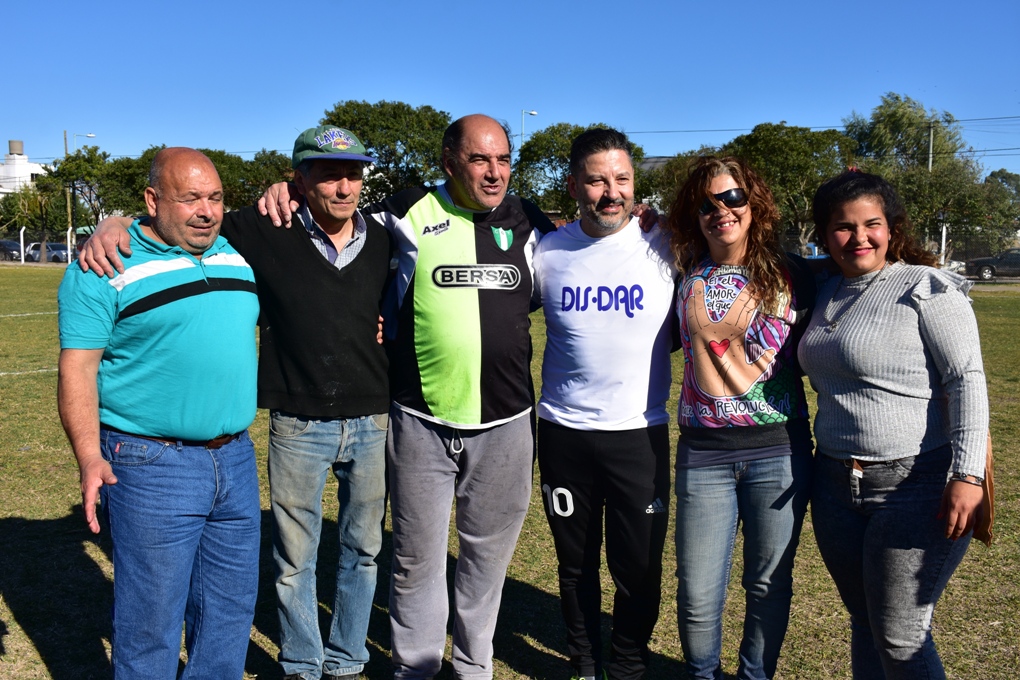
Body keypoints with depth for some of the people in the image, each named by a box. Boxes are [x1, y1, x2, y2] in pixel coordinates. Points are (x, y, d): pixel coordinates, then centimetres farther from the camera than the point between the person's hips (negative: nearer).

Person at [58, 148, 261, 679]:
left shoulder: (238, 255, 11)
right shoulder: (107, 267, -6)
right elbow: (78, 368, -10)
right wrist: (90, 459, -19)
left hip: (236, 459, 6)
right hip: (152, 464, -5)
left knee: (231, 607, 16)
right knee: (152, 618, 5)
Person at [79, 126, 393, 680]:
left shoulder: (383, 243, 1)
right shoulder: (263, 233, -7)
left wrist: (387, 330, -2)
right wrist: (114, 223, -18)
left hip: (372, 424, 3)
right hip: (297, 427, -2)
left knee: (362, 550, 16)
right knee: (294, 559, 12)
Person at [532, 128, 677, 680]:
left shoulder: (665, 247, -6)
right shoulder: (546, 252, -2)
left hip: (640, 432, -1)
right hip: (563, 432, 2)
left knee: (638, 567, 8)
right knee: (575, 561, 16)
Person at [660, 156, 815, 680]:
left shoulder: (791, 274, 1)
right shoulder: (688, 281, 1)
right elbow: (710, 386, -1)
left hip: (779, 452, 1)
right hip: (704, 455, 0)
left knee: (769, 586, 12)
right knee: (698, 597, 4)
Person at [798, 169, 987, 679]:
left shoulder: (927, 289, -8)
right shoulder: (828, 293, 11)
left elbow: (967, 380, -13)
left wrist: (967, 475, -20)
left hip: (917, 485, -6)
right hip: (836, 483, 6)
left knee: (900, 638, -1)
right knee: (863, 620, 17)